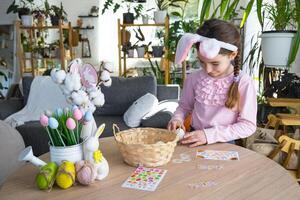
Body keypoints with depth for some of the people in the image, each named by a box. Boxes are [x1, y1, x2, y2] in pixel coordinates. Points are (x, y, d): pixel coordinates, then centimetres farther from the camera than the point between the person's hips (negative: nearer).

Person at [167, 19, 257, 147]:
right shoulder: (194, 79, -2)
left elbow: (248, 125, -10)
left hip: (224, 145, -1)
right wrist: (177, 119, -8)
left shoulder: (244, 83, -11)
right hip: (194, 142, 2)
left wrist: (209, 135, -18)